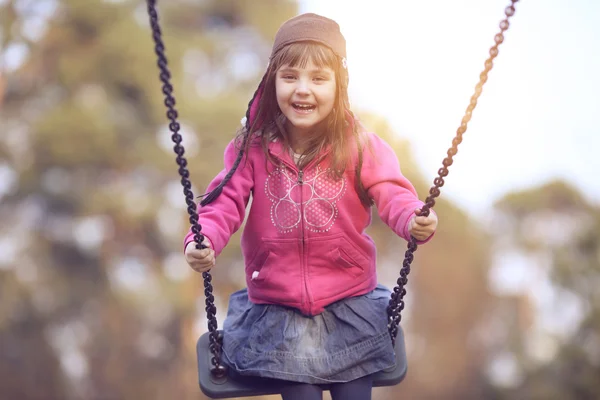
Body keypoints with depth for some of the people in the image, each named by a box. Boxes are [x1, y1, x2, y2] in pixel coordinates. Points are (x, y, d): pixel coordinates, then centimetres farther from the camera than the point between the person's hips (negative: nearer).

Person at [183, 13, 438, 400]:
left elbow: (391, 192, -17)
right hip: (277, 307, 0)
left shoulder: (360, 146, -8)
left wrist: (414, 220, -39)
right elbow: (227, 200, -9)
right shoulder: (254, 147, -7)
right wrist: (203, 240, -30)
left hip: (349, 301, 0)